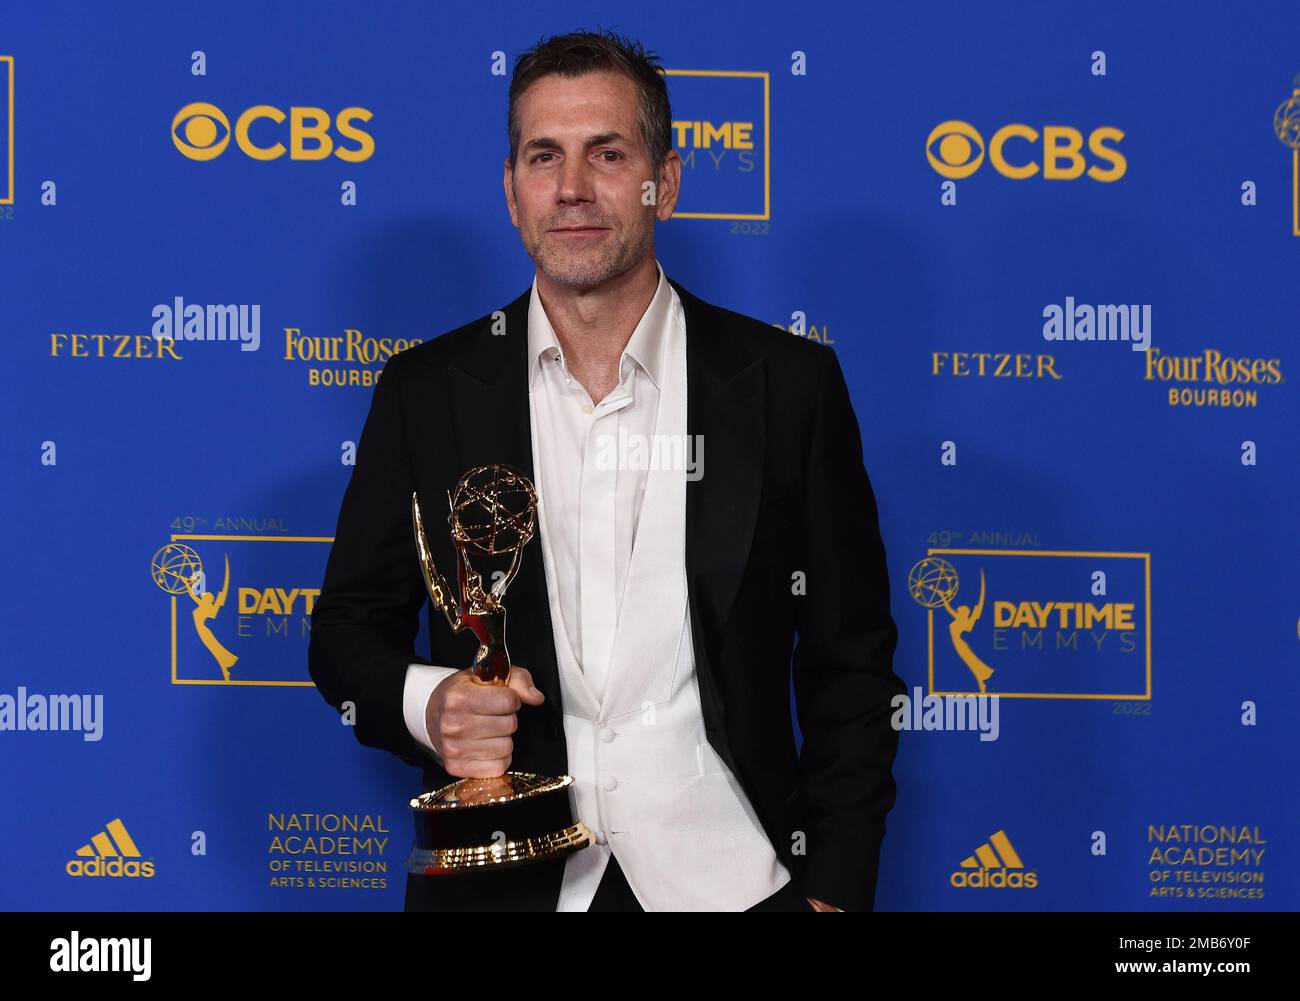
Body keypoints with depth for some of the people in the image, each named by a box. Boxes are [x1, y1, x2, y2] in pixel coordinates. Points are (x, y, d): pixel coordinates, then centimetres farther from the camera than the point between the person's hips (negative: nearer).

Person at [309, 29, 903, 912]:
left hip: (725, 873, -1)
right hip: (500, 881, 1)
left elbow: (849, 664, 1)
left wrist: (837, 889, -6)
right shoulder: (427, 392, 2)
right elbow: (348, 632, 7)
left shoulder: (789, 384, -1)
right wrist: (425, 705, -15)